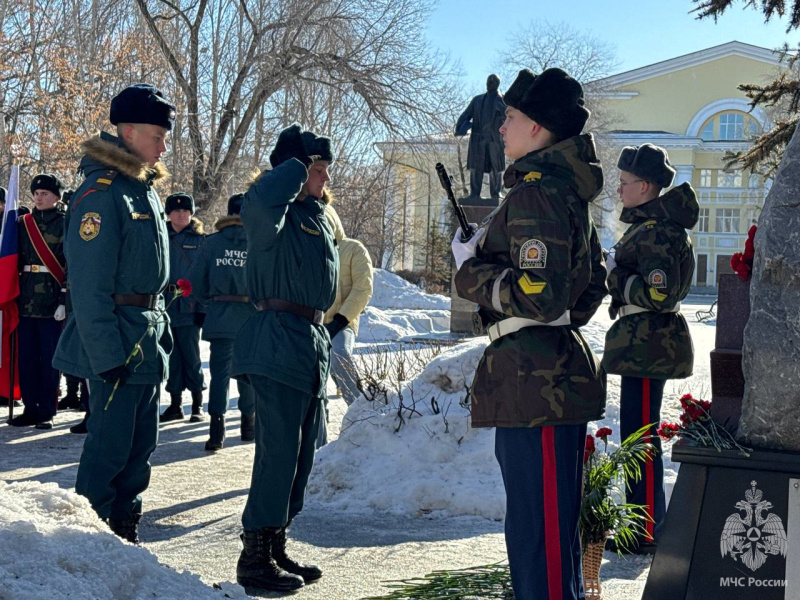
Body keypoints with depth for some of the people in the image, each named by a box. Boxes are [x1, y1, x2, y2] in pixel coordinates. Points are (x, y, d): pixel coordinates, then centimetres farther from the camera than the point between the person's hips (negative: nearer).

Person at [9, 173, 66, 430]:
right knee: (26, 358, 7)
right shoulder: (22, 224, 13)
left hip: (52, 301, -5)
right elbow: (15, 261, 16)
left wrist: (65, 301, -15)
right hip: (26, 300, 5)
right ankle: (31, 408, 16)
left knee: (49, 360, 0)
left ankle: (46, 412, 7)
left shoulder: (65, 225, -1)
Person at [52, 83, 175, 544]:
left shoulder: (147, 190, 14)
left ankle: (124, 532, 24)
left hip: (149, 344, 9)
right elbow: (89, 286, -20)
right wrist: (107, 355, -23)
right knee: (110, 446, -4)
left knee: (141, 444, 14)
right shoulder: (102, 194, -16)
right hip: (117, 345, -9)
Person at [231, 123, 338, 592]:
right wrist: (297, 166, -20)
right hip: (278, 340, -10)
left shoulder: (320, 217, 17)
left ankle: (277, 548, 23)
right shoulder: (276, 215, -11)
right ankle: (255, 558, -1)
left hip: (313, 342, 10)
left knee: (301, 454, 13)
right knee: (279, 452, -9)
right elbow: (259, 200, -37)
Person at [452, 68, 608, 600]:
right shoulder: (567, 191, 17)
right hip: (560, 369, 11)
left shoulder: (535, 193, -15)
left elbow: (539, 295, -22)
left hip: (535, 381, -11)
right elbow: (593, 286, 23)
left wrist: (472, 271, -10)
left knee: (541, 538, -6)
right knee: (546, 530, 19)